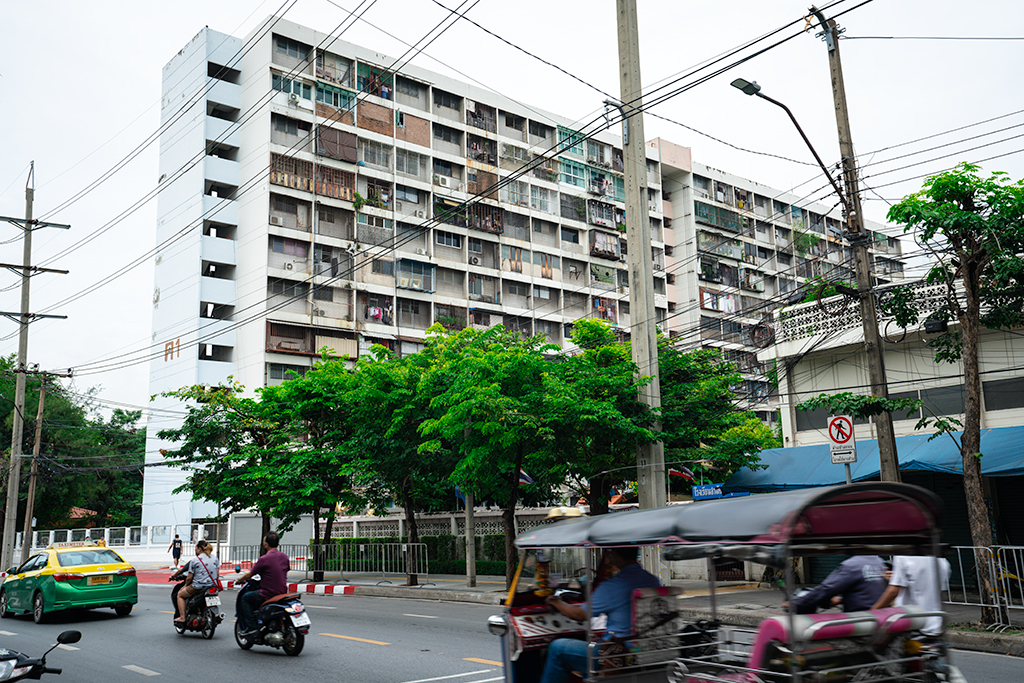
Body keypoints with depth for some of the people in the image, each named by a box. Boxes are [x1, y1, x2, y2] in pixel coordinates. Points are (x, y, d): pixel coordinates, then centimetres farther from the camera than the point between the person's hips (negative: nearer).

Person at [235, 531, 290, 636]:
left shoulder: (264, 559, -15)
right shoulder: (284, 557, 5)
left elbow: (249, 575, -5)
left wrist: (240, 579, 17)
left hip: (268, 595, -7)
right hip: (283, 593, 7)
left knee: (245, 598, 14)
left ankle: (251, 627, 8)